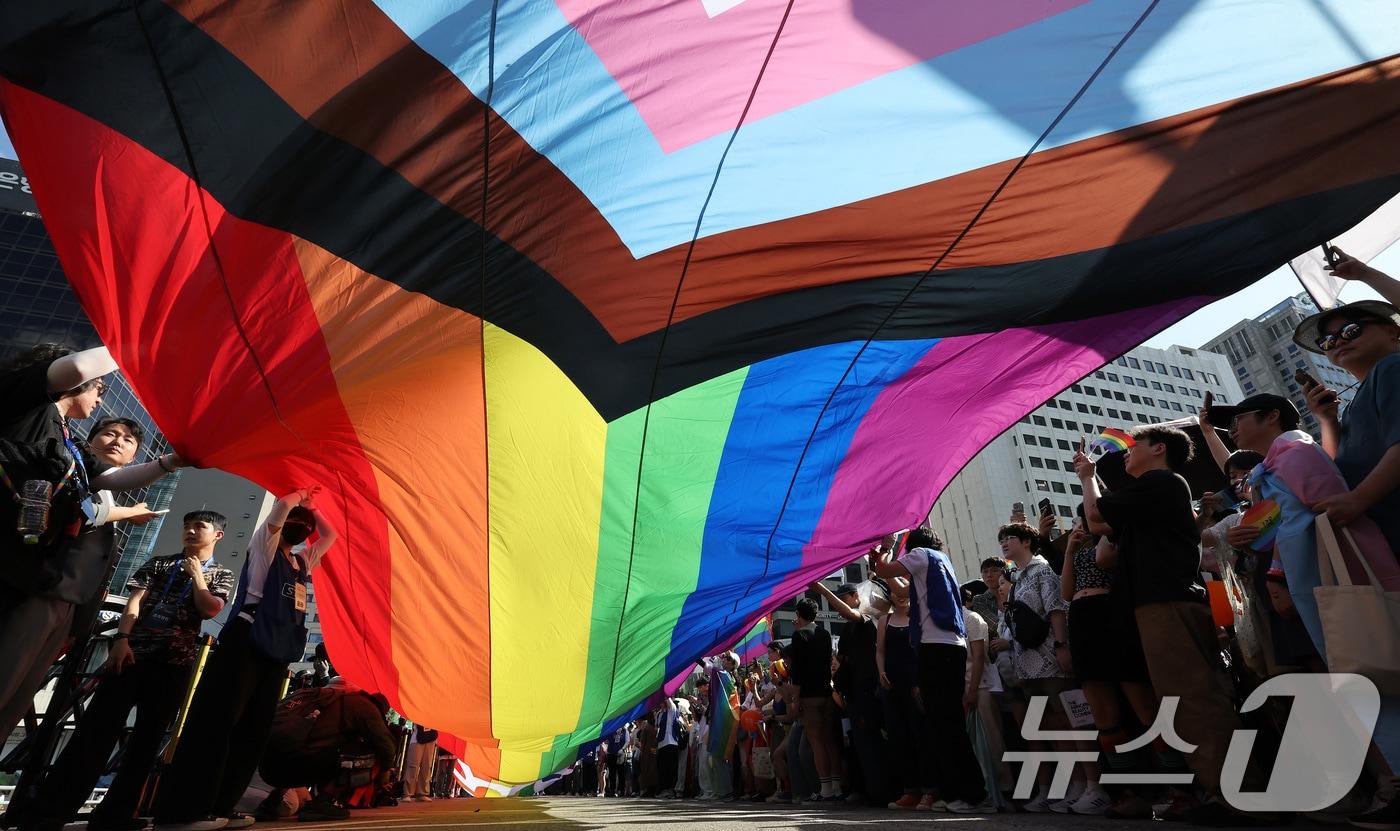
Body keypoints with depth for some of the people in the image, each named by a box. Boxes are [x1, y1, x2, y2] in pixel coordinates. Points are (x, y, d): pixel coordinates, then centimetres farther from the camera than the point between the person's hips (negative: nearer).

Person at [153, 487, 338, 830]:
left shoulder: (303, 561, 21)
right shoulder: (265, 547, 2)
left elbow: (330, 535, 29)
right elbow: (281, 507, -14)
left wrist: (309, 506, 26)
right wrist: (299, 497, 6)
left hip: (278, 651, 7)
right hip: (246, 642, -7)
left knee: (254, 730, 5)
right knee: (218, 722, -8)